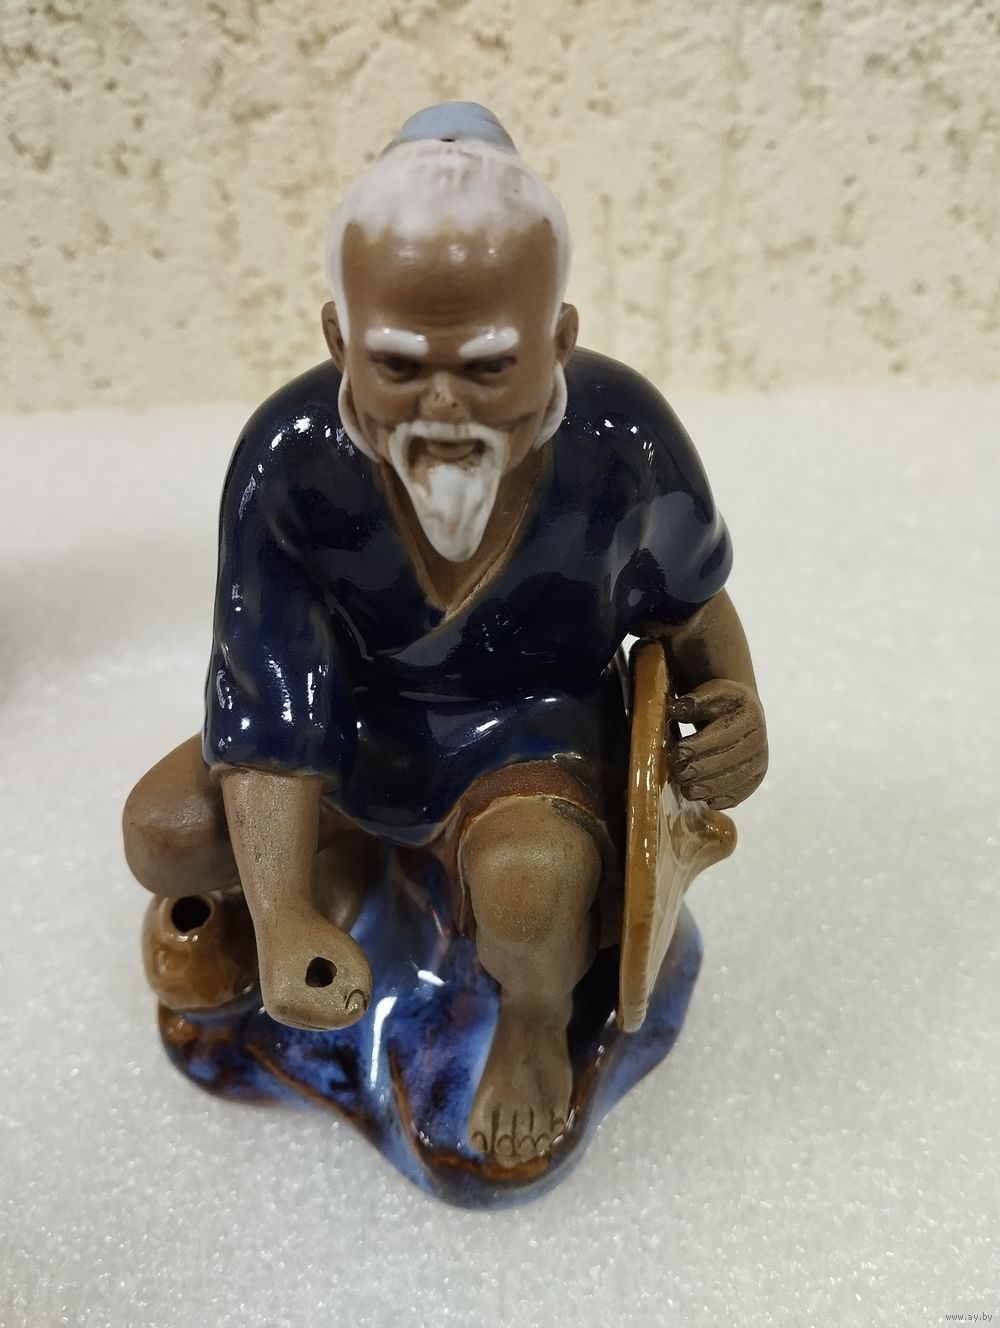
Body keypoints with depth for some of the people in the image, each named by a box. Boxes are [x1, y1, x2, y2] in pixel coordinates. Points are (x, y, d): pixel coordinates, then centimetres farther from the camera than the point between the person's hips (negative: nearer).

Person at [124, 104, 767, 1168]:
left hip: (540, 725, -2)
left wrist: (735, 704, -24)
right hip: (365, 720, 3)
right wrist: (285, 921, -32)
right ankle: (343, 854, 22)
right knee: (166, 835, -12)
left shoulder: (622, 440, -26)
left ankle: (538, 1022, 6)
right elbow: (268, 710, -23)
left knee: (529, 883, -33)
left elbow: (690, 606, -5)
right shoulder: (288, 458, -26)